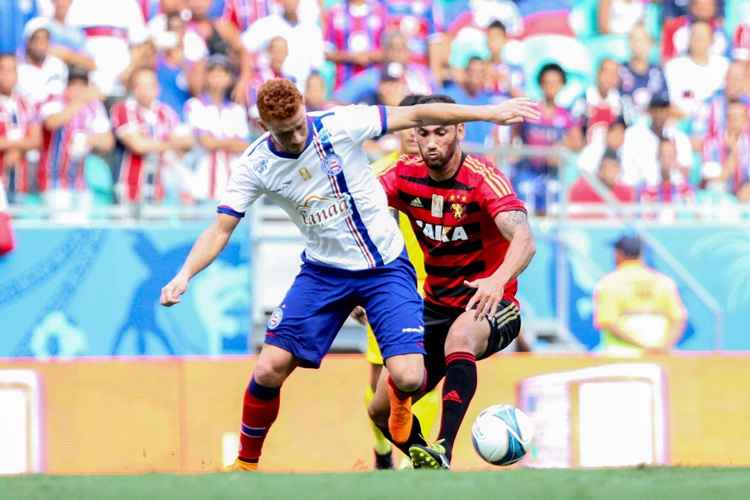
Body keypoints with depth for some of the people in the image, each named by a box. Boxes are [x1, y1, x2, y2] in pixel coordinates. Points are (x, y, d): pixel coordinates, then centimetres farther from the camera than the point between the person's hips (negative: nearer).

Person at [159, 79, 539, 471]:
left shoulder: (338, 126, -17)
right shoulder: (255, 166, -11)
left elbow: (414, 115, -11)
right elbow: (220, 229, -10)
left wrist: (489, 113, -11)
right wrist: (185, 274, -27)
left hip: (386, 267, -2)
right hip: (323, 271, 2)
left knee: (408, 378, -17)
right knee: (269, 370, -11)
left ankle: (397, 397, 23)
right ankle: (245, 464, 13)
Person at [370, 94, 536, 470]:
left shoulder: (482, 178, -20)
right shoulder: (406, 175, -4)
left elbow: (524, 240, -34)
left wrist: (499, 280, -55)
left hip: (488, 305, -6)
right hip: (436, 308, 6)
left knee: (460, 337, -41)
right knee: (382, 410, 3)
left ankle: (442, 451, -51)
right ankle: (428, 468, 29)